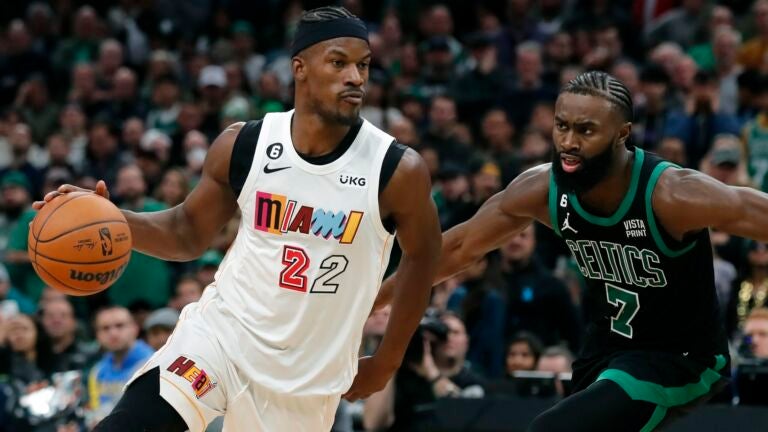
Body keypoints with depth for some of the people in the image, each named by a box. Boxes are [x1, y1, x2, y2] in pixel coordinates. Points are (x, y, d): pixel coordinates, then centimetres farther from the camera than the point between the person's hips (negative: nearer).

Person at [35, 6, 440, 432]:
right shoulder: (243, 145, -7)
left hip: (307, 378, -1)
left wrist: (386, 363, 10)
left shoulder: (398, 171, -12)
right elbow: (189, 232, 6)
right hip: (221, 333, 1)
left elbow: (422, 255, 5)